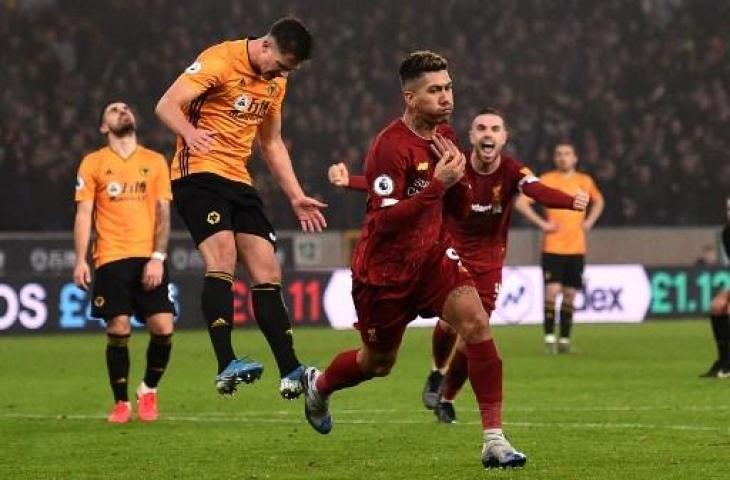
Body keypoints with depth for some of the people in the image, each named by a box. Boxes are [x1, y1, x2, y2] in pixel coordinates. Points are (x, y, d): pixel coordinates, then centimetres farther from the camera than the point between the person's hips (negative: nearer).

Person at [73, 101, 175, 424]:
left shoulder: (155, 162, 11)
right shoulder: (93, 163, 8)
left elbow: (163, 212, 6)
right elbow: (84, 214, 5)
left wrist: (158, 257, -6)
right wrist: (80, 261, -5)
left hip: (148, 259, 1)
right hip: (111, 259, -1)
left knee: (163, 327, -9)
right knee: (118, 330, -8)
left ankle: (149, 390, 15)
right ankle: (121, 403, 7)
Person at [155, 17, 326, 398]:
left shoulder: (275, 81, 13)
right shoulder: (220, 61, -12)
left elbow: (271, 143, 25)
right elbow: (167, 105, -18)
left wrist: (296, 197, 18)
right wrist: (189, 132, -38)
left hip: (239, 180, 8)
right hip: (199, 172, -8)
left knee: (268, 273, 2)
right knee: (223, 258, -25)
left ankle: (290, 373, 3)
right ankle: (226, 366, -32)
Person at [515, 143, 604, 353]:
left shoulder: (585, 181, 8)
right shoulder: (547, 180, -3)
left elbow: (598, 201, 27)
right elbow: (521, 203, -4)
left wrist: (589, 222, 10)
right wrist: (541, 223, -11)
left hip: (576, 248, 3)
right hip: (552, 247, -3)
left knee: (570, 294, 4)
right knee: (552, 291, -13)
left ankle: (565, 339, 12)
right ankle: (549, 337, -6)